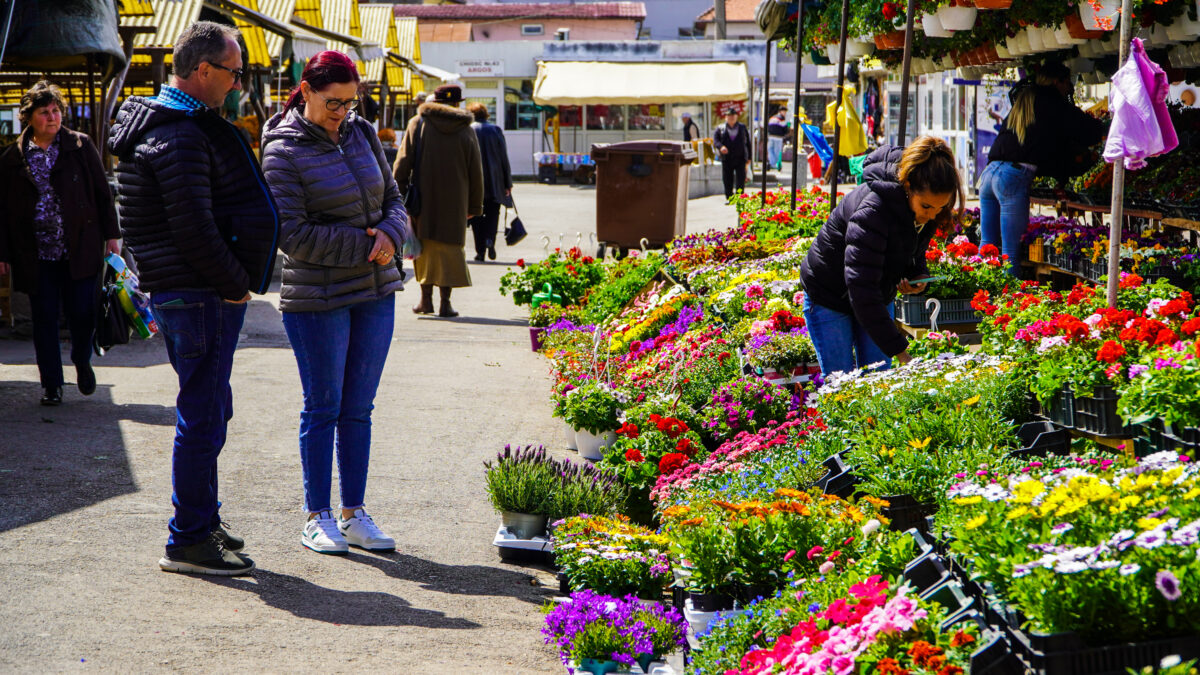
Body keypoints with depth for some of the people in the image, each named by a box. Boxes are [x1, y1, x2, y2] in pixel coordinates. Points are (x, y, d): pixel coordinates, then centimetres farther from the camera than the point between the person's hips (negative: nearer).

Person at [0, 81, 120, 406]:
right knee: (44, 320, 5)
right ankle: (51, 383, 17)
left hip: (80, 252, -1)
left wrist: (111, 235, 2)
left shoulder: (80, 146, 3)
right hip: (36, 255, 1)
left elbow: (102, 193, 6)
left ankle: (82, 363, 28)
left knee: (82, 313, -2)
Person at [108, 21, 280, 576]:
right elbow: (194, 231, -24)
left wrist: (234, 281, 18)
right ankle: (188, 541, 2)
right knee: (203, 416, -5)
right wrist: (237, 284, -13)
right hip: (199, 296, -11)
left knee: (209, 408, 19)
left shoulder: (177, 126, 15)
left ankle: (202, 521, 31)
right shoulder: (180, 138, -19)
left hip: (185, 294, 11)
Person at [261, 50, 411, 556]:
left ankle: (354, 514, 18)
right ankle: (318, 517, 13)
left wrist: (390, 234, -8)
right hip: (317, 299, -5)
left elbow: (393, 198, 14)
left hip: (376, 294, 5)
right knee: (323, 408, 2)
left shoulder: (362, 134, 9)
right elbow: (291, 233, -15)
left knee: (359, 408, 10)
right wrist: (362, 245, -15)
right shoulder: (283, 151, -9)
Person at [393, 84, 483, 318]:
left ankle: (426, 298, 10)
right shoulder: (466, 130, 3)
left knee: (424, 247, 10)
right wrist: (474, 205, 14)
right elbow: (476, 173, 6)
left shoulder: (418, 124, 0)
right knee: (450, 247, 4)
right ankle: (445, 302, 0)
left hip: (424, 199, 0)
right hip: (454, 202, 0)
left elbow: (402, 163, -4)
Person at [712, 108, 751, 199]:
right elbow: (715, 140, -3)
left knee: (740, 180, -9)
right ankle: (729, 198, 15)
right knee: (727, 181, 4)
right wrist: (721, 146, -26)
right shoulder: (720, 129, 7)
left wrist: (748, 158, 8)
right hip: (727, 159, 0)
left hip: (740, 158, 0)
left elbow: (748, 143, 13)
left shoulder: (742, 128, 12)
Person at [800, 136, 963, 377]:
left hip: (878, 296, 6)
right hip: (829, 298, -6)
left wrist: (918, 276, -17)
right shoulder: (872, 210, -36)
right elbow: (861, 288, -38)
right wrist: (899, 349, -39)